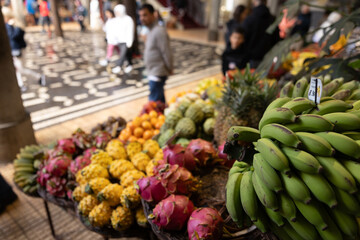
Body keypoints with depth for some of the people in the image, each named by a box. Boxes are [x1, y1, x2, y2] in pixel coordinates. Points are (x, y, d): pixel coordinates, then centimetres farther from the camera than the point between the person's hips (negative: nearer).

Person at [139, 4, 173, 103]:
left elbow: (166, 53, -19)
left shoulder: (159, 31, -18)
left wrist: (169, 69, -10)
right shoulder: (151, 31, 13)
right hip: (153, 72, 9)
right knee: (160, 100, 19)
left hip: (157, 73, -9)